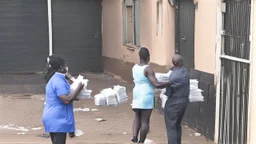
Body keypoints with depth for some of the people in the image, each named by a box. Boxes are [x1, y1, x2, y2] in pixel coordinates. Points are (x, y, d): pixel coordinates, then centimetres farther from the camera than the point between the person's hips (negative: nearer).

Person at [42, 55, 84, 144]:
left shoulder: (54, 79, 12)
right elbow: (66, 100, -26)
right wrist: (79, 88, -17)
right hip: (57, 120, -10)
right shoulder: (58, 81, -21)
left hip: (54, 118, 10)